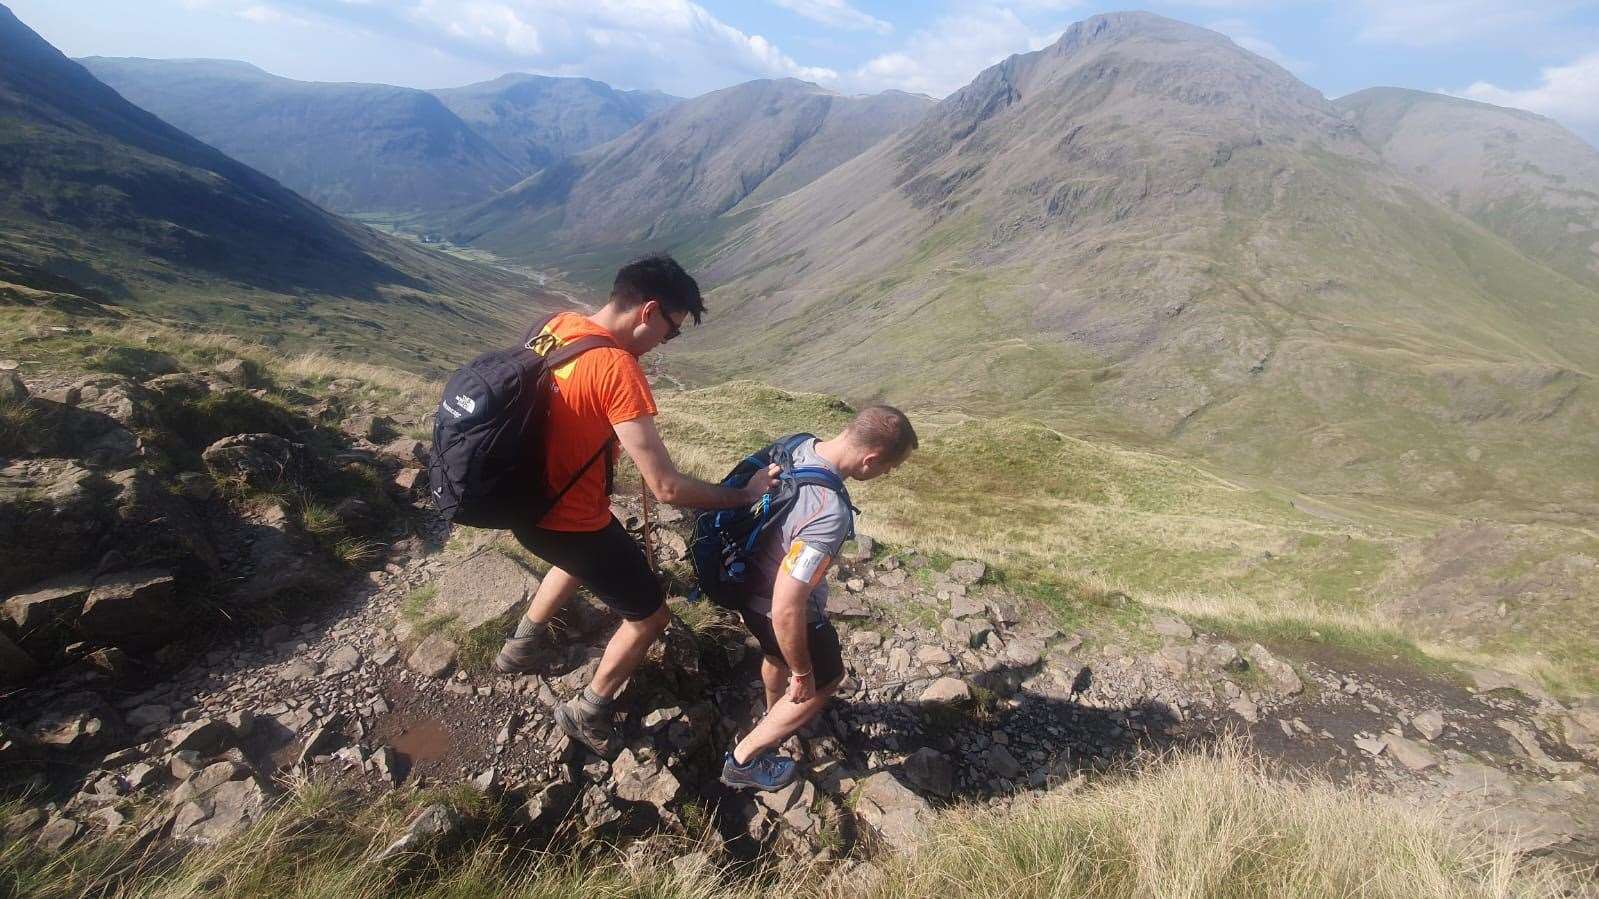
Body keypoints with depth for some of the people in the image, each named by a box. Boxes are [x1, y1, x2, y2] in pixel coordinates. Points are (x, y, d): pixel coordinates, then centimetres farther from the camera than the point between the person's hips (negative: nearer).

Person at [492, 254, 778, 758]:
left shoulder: (557, 325, -5)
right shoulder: (617, 368, -30)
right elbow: (666, 488, -30)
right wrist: (744, 495, -18)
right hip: (570, 519, -8)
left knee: (580, 560, 39)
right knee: (649, 616, 12)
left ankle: (523, 645, 56)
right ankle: (586, 715, 31)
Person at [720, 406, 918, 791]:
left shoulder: (799, 445, -13)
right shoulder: (831, 514, -40)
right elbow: (787, 608, -36)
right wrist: (801, 673, -18)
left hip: (751, 588, 8)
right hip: (780, 612, -8)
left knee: (777, 654, 36)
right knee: (823, 681, 21)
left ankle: (773, 714, 67)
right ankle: (744, 760, 32)